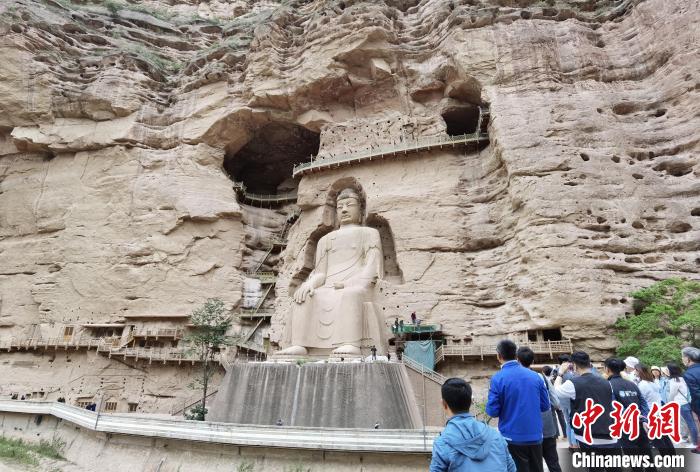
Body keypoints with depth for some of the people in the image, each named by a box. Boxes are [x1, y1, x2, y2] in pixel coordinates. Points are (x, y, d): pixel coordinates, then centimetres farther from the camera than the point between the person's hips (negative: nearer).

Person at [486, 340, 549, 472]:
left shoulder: (498, 379, -14)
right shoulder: (535, 376, -1)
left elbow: (493, 411, -12)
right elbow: (545, 406, 7)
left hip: (513, 438, -4)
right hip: (535, 436, 4)